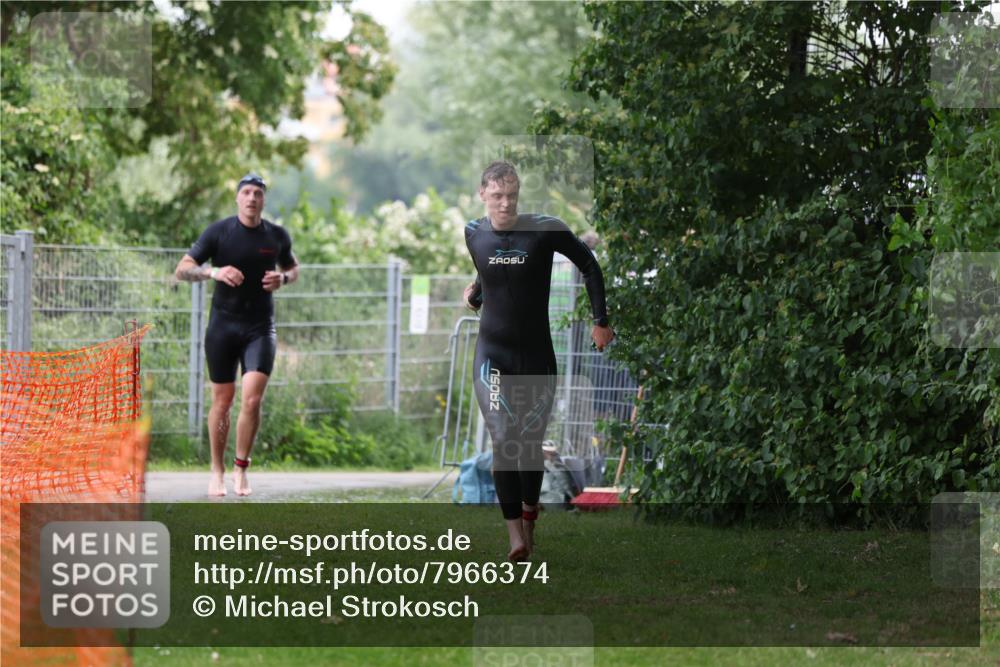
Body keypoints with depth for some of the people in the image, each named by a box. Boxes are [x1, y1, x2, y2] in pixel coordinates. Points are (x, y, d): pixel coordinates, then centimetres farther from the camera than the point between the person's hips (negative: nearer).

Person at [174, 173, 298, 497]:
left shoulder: (277, 236, 3)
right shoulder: (219, 232, -5)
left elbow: (293, 268, 22)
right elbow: (182, 269, -8)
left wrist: (283, 279, -3)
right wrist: (213, 272, -26)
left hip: (260, 327, 1)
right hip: (223, 325, -1)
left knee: (252, 399, -13)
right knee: (222, 401, 4)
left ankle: (240, 468, 2)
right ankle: (217, 472, 18)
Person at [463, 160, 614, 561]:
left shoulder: (546, 230, -11)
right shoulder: (473, 234, 0)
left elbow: (589, 266, 3)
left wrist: (601, 322, 3)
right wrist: (475, 295, 3)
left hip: (536, 355, -1)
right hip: (492, 354, 1)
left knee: (532, 444, 8)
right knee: (503, 441, -15)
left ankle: (529, 516, 34)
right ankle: (516, 536, -19)